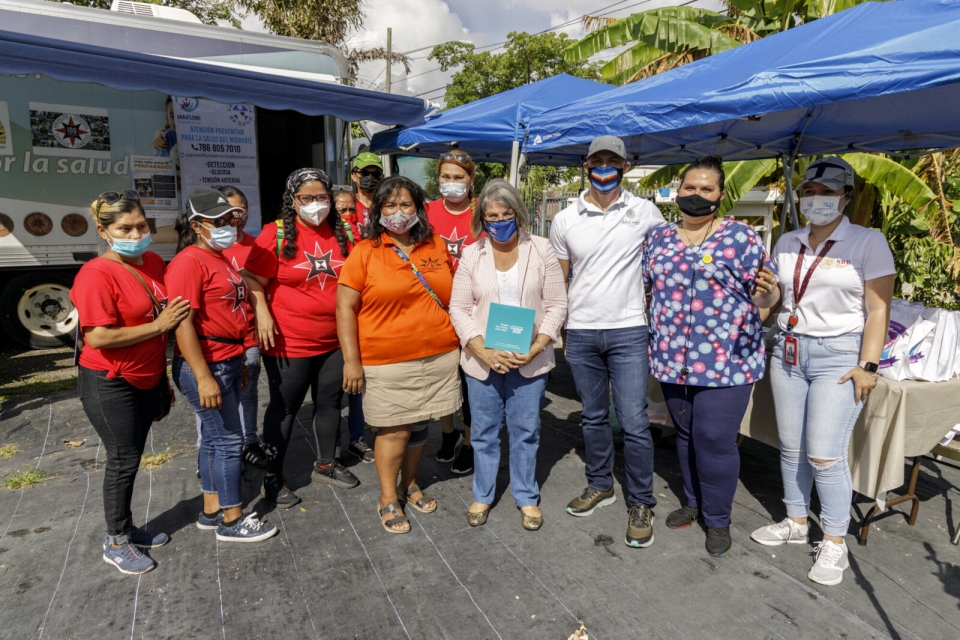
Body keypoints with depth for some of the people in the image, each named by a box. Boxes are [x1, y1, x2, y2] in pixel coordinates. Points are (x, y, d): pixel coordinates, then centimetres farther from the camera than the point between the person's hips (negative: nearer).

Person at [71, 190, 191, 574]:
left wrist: (162, 374, 16)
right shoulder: (96, 274, -19)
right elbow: (98, 337, -26)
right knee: (124, 460, 3)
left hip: (147, 380, 7)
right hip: (110, 385, -7)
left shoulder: (153, 262, 3)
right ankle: (115, 544, 22)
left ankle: (126, 528, 36)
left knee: (131, 456, 18)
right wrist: (158, 325, -22)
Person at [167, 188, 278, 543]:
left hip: (227, 362, 9)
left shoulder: (220, 259, 13)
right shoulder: (189, 261, -16)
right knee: (228, 439, 0)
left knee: (214, 437, 16)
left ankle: (211, 510, 30)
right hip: (205, 366, -9)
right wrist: (204, 377, -24)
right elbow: (183, 323, -21)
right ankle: (232, 521, 15)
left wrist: (238, 362, 20)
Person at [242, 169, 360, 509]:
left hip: (334, 341, 5)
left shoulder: (340, 233, 4)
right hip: (288, 343, -4)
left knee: (330, 402, 17)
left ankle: (326, 464, 37)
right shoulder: (276, 233, -8)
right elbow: (253, 280, -8)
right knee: (284, 409, 8)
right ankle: (272, 477, 25)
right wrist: (262, 314, -21)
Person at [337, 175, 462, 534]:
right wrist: (351, 360, -10)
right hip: (387, 362, -3)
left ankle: (409, 484, 38)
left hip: (438, 357, 4)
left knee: (418, 426, 15)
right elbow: (345, 308, -6)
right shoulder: (365, 252, -5)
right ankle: (388, 498, 25)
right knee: (395, 430, 3)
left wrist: (461, 342, 11)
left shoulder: (437, 246, 6)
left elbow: (454, 296, 15)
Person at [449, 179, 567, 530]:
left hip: (530, 360, 0)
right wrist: (483, 351, -14)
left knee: (526, 431, 11)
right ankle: (482, 495, 34)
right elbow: (459, 308, 0)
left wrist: (536, 348, -14)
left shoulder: (541, 249, -2)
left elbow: (556, 305, -2)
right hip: (482, 360, 1)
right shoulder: (472, 254, 0)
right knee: (484, 432, 14)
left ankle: (527, 498, 31)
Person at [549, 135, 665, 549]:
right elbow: (557, 281, 9)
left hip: (628, 331, -2)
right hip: (580, 333, 3)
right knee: (594, 417, 16)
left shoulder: (645, 212, -1)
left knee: (634, 421, -2)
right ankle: (600, 486, 34)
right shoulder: (565, 220, 3)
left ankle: (641, 503, 15)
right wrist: (558, 329, 6)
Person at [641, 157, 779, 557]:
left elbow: (764, 294, -6)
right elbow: (643, 285, 13)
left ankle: (718, 519, 21)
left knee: (715, 439, -2)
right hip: (673, 359, 5)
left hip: (726, 360, -4)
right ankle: (694, 502, 38)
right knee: (686, 434, 17)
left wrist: (765, 292, -28)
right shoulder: (659, 238, 8)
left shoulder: (741, 237, -4)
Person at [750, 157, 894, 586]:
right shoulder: (787, 243, 10)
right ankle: (796, 523, 28)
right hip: (788, 351, 5)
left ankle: (834, 544, 12)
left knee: (825, 455, -5)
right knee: (791, 447, 10)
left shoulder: (868, 243, -4)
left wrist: (868, 365, -13)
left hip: (838, 356, -5)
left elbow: (878, 309, -8)